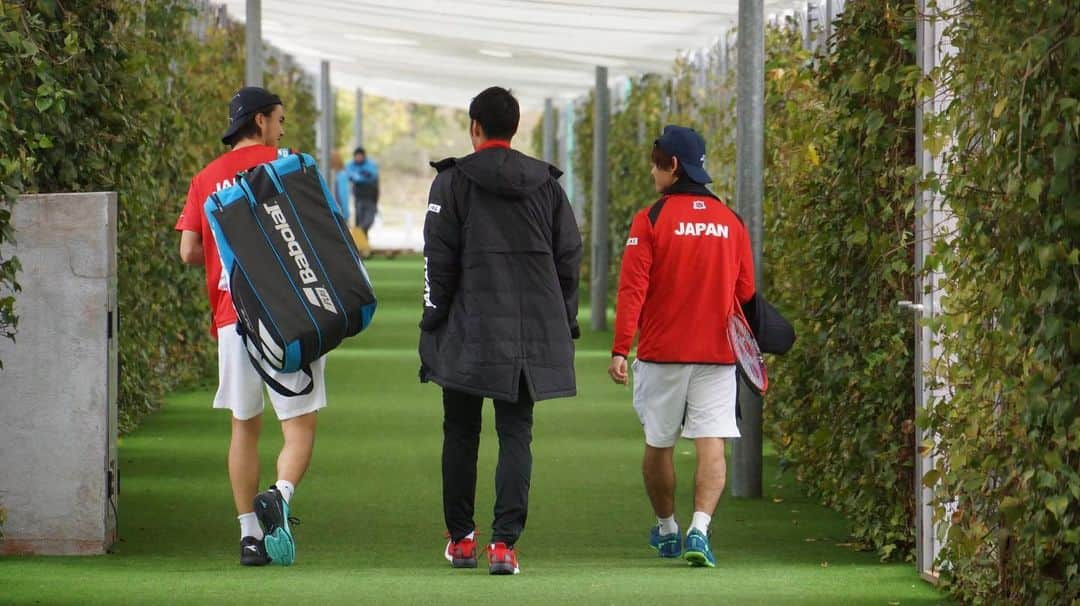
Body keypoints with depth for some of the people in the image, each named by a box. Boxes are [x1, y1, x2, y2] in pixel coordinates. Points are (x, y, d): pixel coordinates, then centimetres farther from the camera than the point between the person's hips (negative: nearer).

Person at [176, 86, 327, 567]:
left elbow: (189, 251, 5)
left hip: (231, 316, 4)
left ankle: (249, 534, 8)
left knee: (245, 426, 11)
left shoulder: (207, 179, 11)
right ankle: (280, 495, -27)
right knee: (300, 423, -1)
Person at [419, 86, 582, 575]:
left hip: (468, 332, -2)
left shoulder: (453, 181, -3)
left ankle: (460, 537, 17)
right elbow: (568, 257, 9)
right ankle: (504, 541, -10)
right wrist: (564, 324, 16)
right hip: (534, 331, 2)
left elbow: (439, 259, -5)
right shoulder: (546, 183, 7)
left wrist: (433, 323, 1)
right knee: (516, 434, 2)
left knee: (460, 433, 11)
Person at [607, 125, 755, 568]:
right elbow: (745, 293, 10)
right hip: (717, 353, 2)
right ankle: (699, 528, -21)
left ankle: (666, 531, 26)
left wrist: (620, 350, -12)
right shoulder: (731, 222, 5)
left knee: (658, 445, 14)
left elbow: (632, 289, -11)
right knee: (711, 444, -4)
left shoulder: (651, 220, -6)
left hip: (661, 353, -2)